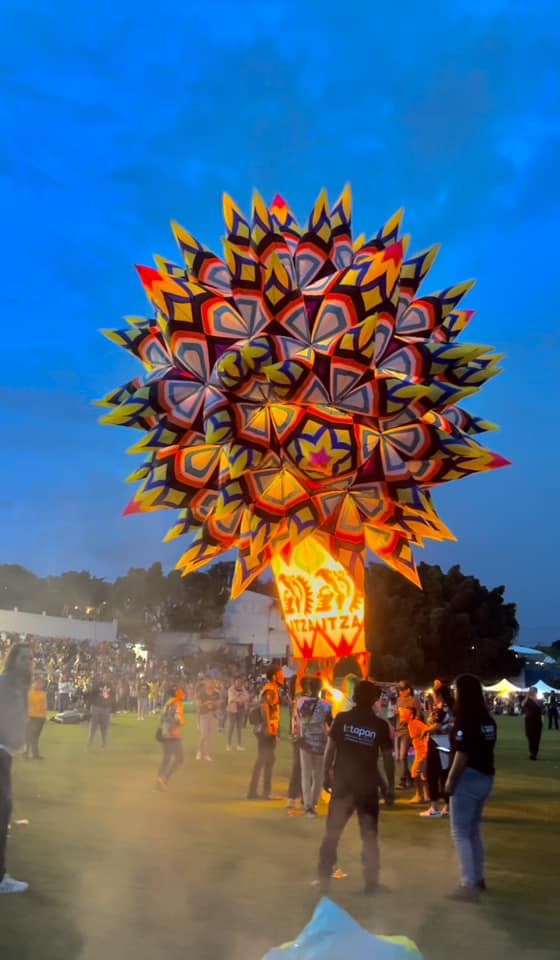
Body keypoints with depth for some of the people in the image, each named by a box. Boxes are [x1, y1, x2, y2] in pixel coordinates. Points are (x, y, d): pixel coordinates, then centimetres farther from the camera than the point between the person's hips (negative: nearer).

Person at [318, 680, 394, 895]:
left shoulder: (341, 719, -3)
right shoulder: (380, 725, -4)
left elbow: (330, 749, -3)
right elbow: (388, 758, -2)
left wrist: (327, 775, 7)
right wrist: (391, 785, 6)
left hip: (342, 782, 1)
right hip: (368, 785, -1)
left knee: (332, 832, 12)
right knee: (369, 835, 12)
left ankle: (324, 878, 13)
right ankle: (371, 881, 14)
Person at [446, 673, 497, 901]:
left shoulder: (465, 719, -18)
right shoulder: (488, 720, 8)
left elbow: (462, 754, -21)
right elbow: (485, 748, 11)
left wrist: (450, 780, -12)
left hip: (468, 778, -9)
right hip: (486, 777, 9)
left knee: (460, 833, -1)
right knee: (473, 829, 21)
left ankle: (469, 885, -2)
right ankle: (478, 877, 29)